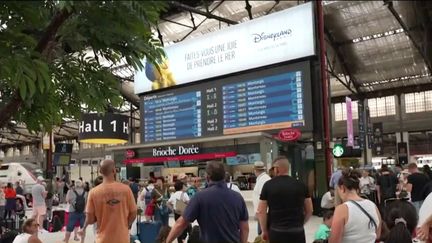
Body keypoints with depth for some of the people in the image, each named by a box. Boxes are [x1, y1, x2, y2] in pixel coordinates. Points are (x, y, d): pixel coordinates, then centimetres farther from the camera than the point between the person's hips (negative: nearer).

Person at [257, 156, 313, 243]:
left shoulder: (268, 185, -3)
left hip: (276, 232, -1)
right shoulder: (301, 185, 2)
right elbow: (309, 210, 8)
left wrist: (264, 231, 7)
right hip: (297, 231, 1)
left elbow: (261, 211, -4)